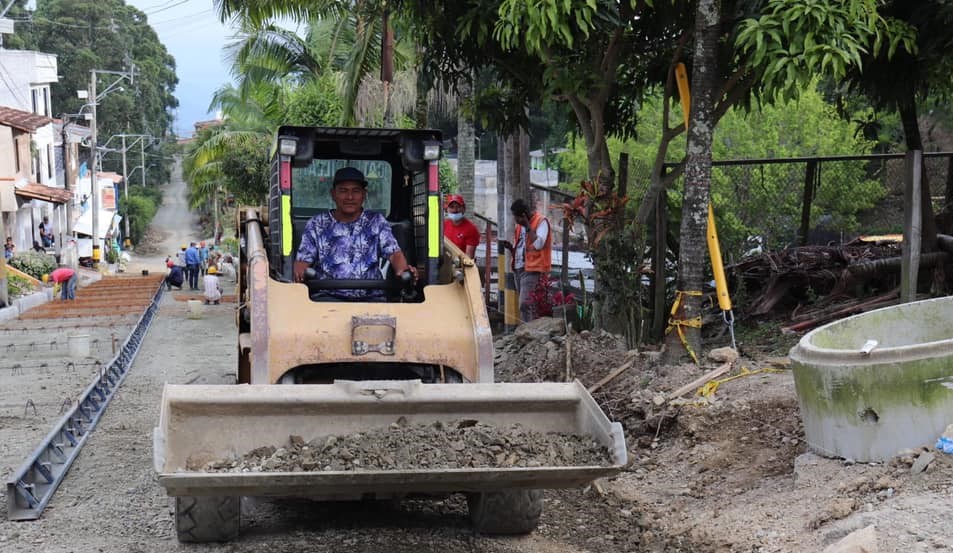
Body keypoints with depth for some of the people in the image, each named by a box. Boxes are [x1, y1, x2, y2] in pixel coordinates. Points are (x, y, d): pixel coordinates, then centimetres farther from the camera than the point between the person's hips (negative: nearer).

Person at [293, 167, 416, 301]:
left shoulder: (377, 223, 15)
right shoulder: (317, 225, 13)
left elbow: (394, 253, 4)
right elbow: (302, 260, 8)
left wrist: (402, 270, -20)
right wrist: (300, 273, -18)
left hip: (371, 299, 1)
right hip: (329, 297, -1)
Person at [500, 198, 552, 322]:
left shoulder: (541, 221, -7)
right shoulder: (520, 224, 18)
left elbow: (538, 244, -21)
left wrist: (527, 226, -19)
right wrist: (510, 247, 2)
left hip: (531, 270, -9)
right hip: (518, 268, 9)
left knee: (525, 304, -18)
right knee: (525, 304, 9)